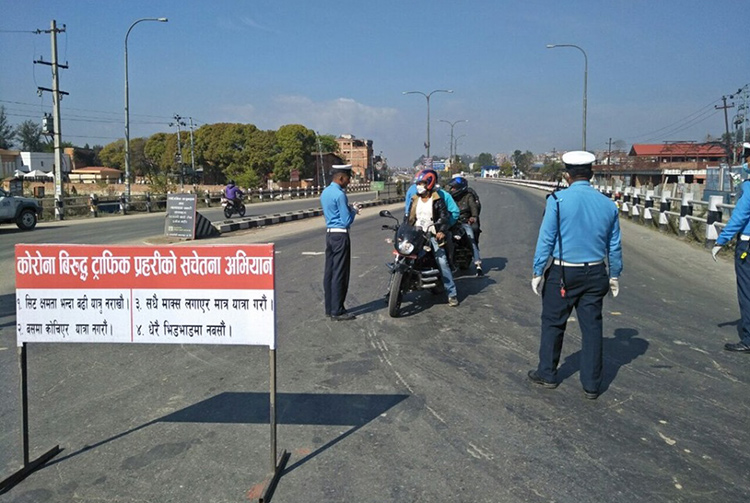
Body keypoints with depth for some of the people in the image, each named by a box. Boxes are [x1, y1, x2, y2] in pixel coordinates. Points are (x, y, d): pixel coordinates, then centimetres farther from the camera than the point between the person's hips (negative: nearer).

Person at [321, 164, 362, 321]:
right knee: (340, 273, -4)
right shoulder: (339, 195, -17)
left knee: (329, 272, 11)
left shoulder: (325, 192, 11)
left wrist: (350, 208, 13)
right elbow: (347, 221, -17)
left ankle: (329, 308, 18)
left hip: (329, 233, 9)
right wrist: (354, 210, 1)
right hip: (340, 235, -9)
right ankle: (337, 311, 0)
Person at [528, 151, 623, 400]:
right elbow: (614, 246, 9)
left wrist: (538, 272, -4)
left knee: (553, 323, 11)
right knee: (592, 326, 9)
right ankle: (591, 385, 15)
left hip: (563, 273, -3)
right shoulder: (607, 204, 2)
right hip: (595, 273, 4)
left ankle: (547, 374, 24)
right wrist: (614, 276, 19)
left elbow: (546, 239, -11)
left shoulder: (558, 200, -11)